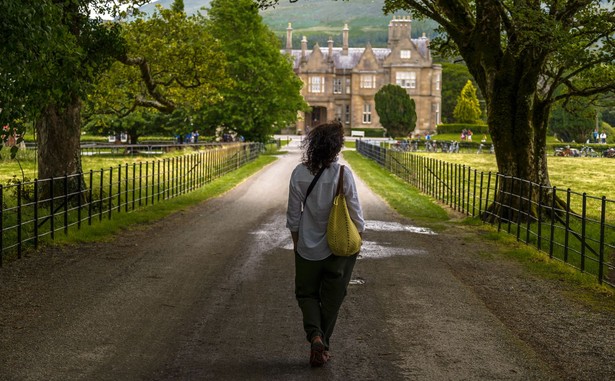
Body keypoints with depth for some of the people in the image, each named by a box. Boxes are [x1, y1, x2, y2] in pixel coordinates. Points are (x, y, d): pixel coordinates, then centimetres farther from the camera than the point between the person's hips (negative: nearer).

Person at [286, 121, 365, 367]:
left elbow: (293, 214, -2)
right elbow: (355, 211, -9)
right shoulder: (342, 173, -17)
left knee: (306, 292, 17)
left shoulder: (300, 174, -10)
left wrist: (296, 240, 13)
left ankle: (315, 334, -6)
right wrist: (359, 236, 8)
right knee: (331, 298, 15)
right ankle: (323, 346, 21)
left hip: (308, 247, 1)